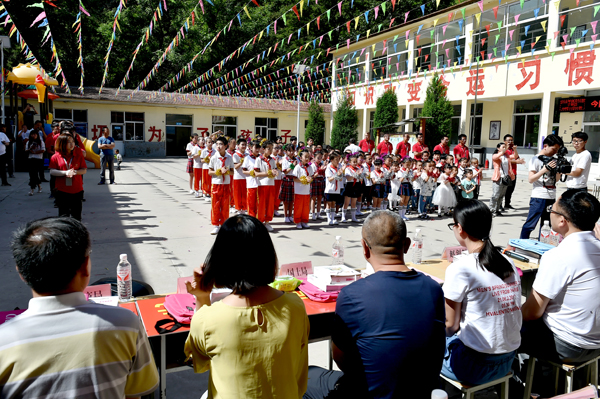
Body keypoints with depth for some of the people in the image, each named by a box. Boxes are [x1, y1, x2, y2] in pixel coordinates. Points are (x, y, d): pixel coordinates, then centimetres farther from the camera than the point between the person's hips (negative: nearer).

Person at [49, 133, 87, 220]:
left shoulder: (78, 155, 4)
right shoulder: (56, 157, 1)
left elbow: (84, 170, 2)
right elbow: (52, 171, -3)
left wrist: (75, 172, -17)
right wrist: (65, 172, -17)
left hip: (77, 190, 1)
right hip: (62, 190, -1)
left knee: (76, 215, 7)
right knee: (63, 214, 7)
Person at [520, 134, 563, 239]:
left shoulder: (552, 160, 14)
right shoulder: (536, 159, -4)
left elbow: (556, 179, 19)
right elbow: (530, 179, -12)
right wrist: (545, 169, -21)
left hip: (551, 197, 7)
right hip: (539, 197, -7)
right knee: (530, 224, -5)